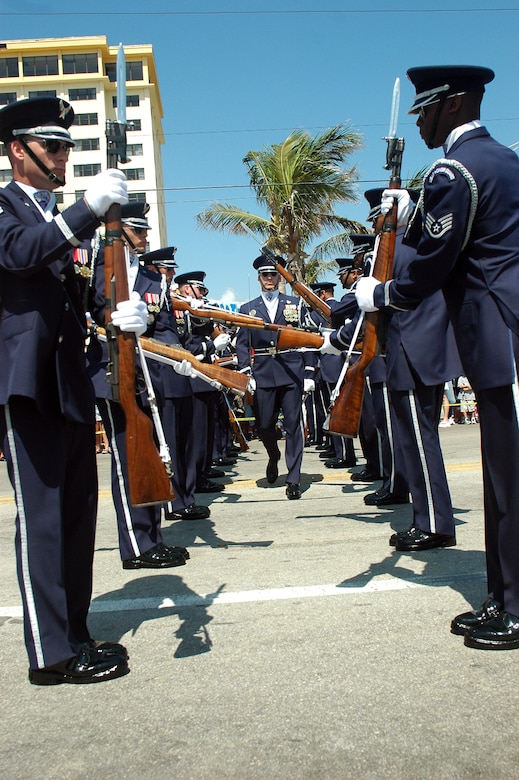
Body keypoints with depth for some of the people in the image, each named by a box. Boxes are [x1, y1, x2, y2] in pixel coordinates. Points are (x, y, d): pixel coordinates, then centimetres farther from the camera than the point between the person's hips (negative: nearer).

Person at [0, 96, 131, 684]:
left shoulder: (62, 219, 22)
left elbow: (73, 297, 17)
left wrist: (118, 314, -4)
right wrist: (88, 207, -26)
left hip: (71, 381, 8)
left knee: (77, 512, 9)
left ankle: (74, 634, 21)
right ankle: (51, 653, 3)